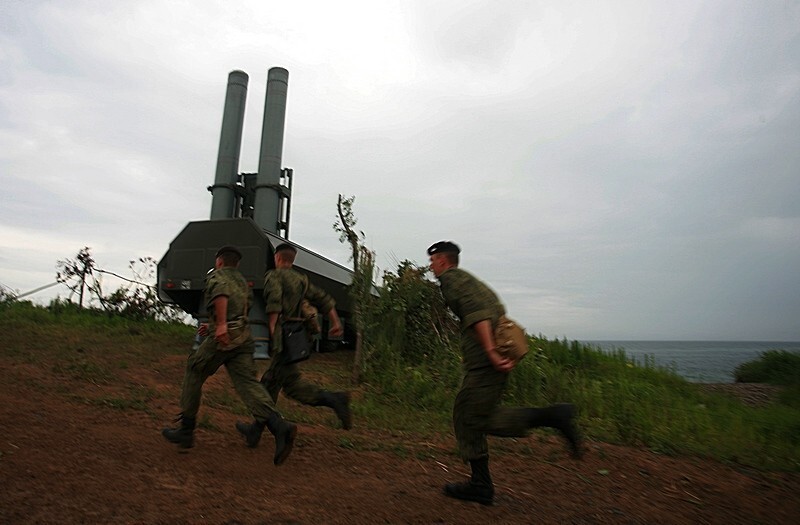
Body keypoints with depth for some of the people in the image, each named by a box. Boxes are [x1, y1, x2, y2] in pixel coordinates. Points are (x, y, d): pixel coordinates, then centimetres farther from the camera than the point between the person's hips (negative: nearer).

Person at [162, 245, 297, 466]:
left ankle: (186, 430, 26)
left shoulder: (216, 276, 6)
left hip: (222, 338, -6)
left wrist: (221, 324, -29)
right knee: (247, 384, -7)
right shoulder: (243, 282, 27)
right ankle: (279, 426, -29)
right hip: (243, 338, 6)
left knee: (193, 375, 17)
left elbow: (221, 290, -20)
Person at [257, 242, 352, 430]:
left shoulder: (273, 275, -3)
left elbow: (274, 300, -23)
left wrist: (272, 330, -23)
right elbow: (324, 299, 9)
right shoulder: (300, 279, 17)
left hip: (281, 337, -8)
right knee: (270, 381, 16)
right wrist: (336, 322, 4)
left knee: (292, 383, -8)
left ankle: (334, 399, -19)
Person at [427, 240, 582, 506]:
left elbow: (476, 310, -20)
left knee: (478, 419, -5)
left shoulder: (450, 278, -5)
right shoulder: (465, 278, 24)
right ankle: (480, 485, 17)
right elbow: (495, 307, 21)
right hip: (484, 357, 10)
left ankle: (552, 416, -8)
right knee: (464, 414, 13)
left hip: (484, 359, -10)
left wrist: (490, 351, -27)